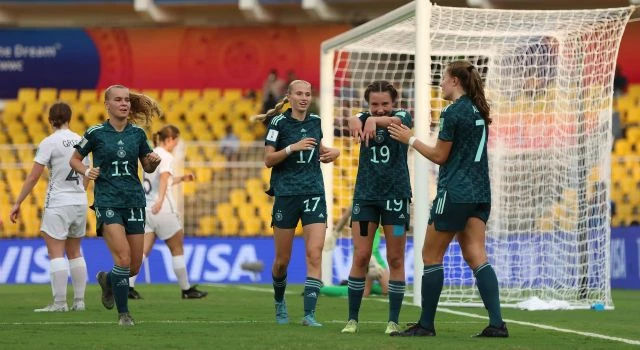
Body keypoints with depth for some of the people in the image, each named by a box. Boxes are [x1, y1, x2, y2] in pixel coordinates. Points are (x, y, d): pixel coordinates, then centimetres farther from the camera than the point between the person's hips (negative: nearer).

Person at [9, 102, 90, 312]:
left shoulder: (49, 143, -10)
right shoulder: (80, 141, 7)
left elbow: (33, 178, -10)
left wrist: (18, 203, -4)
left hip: (58, 203, -6)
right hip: (80, 201, 6)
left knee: (56, 253, -5)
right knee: (75, 252, 14)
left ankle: (60, 303, -10)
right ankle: (79, 301, 12)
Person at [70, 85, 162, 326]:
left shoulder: (137, 133, 6)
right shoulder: (96, 133, -2)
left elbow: (148, 168, 15)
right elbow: (74, 159, 9)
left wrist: (154, 162, -7)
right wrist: (86, 171, -10)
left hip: (134, 201, 4)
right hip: (107, 201, -4)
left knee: (135, 267, 5)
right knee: (123, 258, -19)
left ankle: (107, 280, 38)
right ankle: (123, 313, -7)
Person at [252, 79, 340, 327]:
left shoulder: (315, 121, 8)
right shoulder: (278, 122, -4)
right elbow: (268, 160, -8)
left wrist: (332, 152, 7)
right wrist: (292, 147, -20)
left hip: (314, 194, 2)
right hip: (286, 194, -2)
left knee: (314, 255, -13)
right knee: (282, 260, 6)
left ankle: (309, 314, -17)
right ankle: (280, 304, 33)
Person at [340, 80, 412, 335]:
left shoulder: (402, 117, -6)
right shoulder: (365, 118, -2)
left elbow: (395, 121, -31)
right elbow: (355, 121, -27)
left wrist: (375, 121, -55)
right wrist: (355, 122, -54)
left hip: (396, 195, -1)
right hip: (366, 194, 1)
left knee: (395, 259, 1)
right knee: (360, 257, -3)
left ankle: (393, 321, 6)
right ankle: (352, 319, 3)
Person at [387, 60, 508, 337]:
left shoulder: (452, 113, -13)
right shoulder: (479, 111, 12)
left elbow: (440, 156, -8)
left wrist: (410, 140, 2)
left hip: (454, 194, -8)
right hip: (480, 194, 8)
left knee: (431, 256, 3)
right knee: (476, 257, 2)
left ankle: (426, 325, 6)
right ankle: (496, 323, -9)